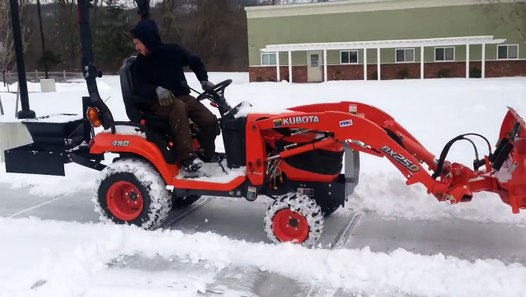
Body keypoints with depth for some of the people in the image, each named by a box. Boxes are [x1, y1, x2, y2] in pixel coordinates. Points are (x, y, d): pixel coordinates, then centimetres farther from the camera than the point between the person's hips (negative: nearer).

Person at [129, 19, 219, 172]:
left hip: (182, 97, 3)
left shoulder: (173, 50, 1)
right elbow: (139, 88, -11)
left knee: (210, 120, -21)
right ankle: (187, 156, -38)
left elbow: (195, 62, 13)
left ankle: (207, 153, 7)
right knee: (178, 107, -39)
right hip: (158, 103, -2)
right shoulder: (139, 64, 0)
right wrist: (157, 90, -31)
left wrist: (204, 80, -4)